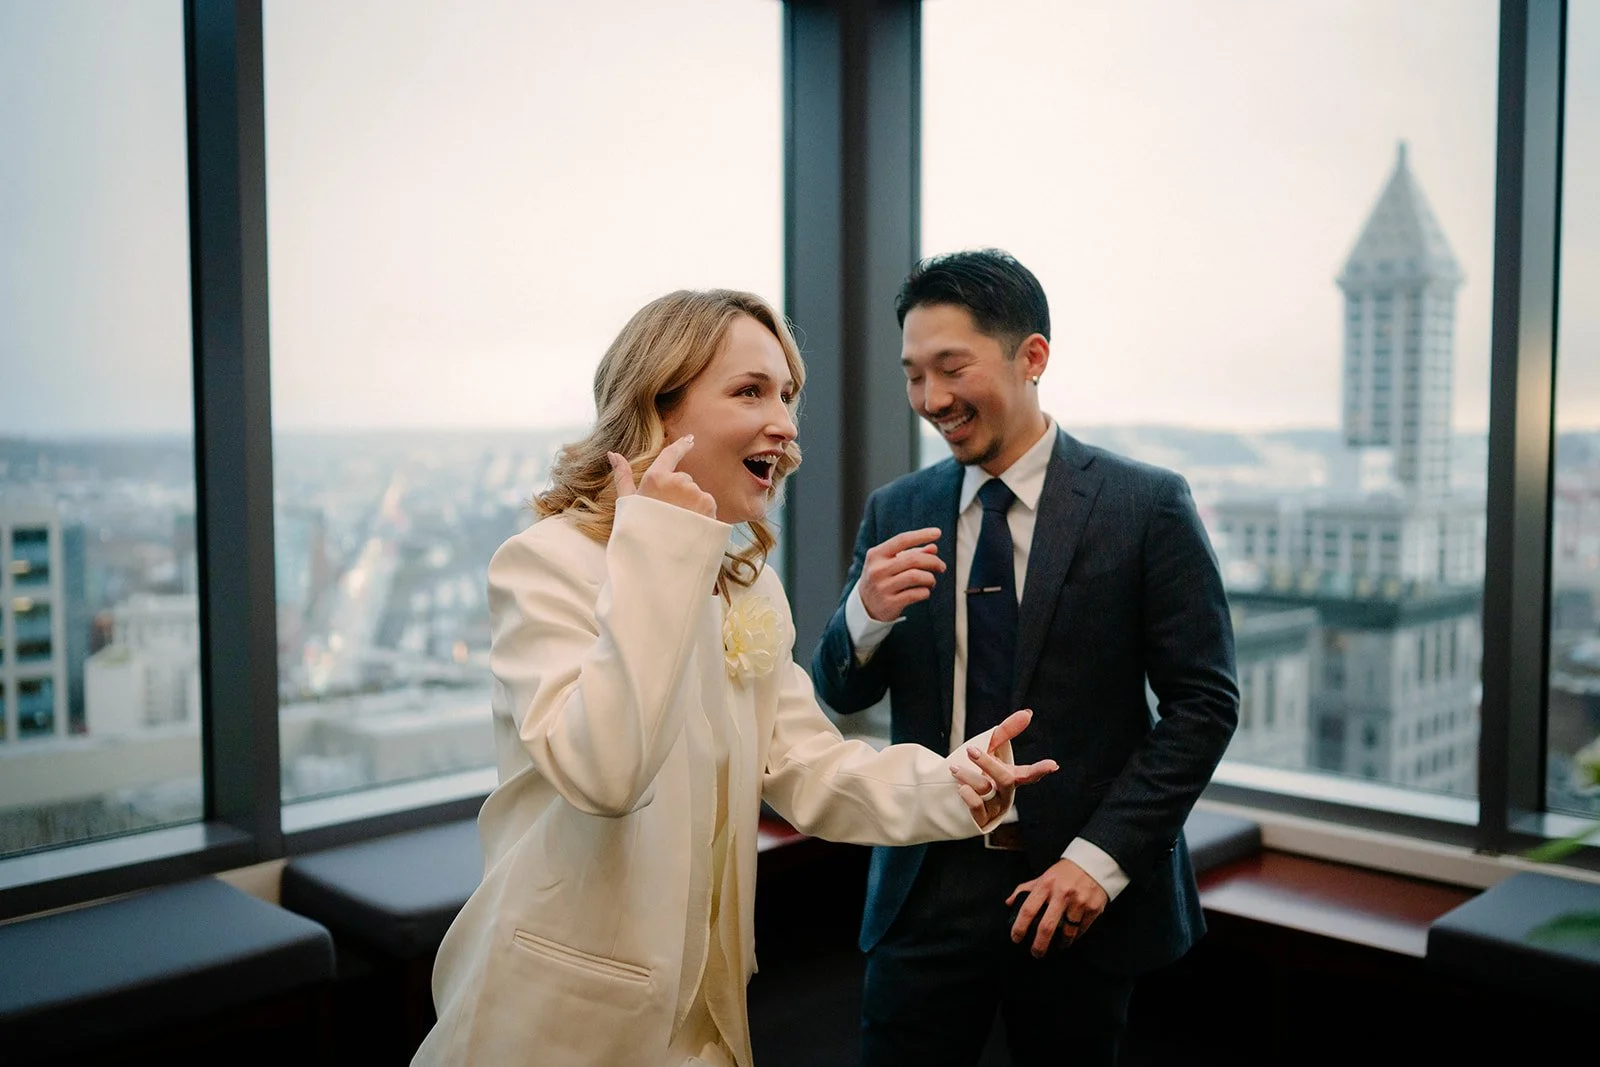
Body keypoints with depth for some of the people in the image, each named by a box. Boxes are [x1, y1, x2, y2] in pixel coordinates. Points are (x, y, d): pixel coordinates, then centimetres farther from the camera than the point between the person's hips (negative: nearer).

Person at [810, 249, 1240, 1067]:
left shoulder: (1147, 507, -7)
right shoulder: (896, 513, 3)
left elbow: (1204, 702, -7)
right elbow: (840, 693, 5)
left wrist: (1100, 859, -14)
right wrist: (866, 612, -16)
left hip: (1084, 889, -2)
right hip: (928, 889, 2)